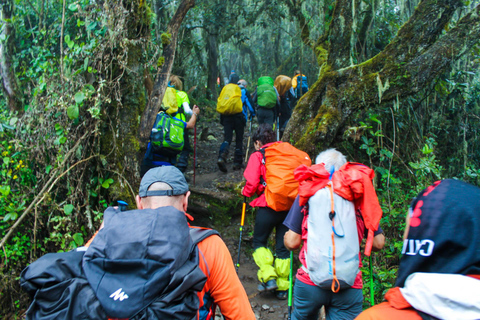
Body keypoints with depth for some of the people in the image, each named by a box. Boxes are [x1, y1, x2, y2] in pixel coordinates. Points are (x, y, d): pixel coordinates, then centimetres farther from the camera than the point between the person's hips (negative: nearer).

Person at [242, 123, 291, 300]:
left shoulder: (257, 156, -2)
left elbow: (252, 183, -9)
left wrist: (246, 192, 11)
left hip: (268, 206, -4)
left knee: (259, 242, 14)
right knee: (283, 247, 12)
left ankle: (269, 277, 2)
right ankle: (282, 287, 16)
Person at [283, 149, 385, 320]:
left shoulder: (308, 192, 3)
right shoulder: (357, 193, 6)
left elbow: (291, 242, 0)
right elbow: (378, 243, 5)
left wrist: (287, 236, 22)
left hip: (310, 281, 0)